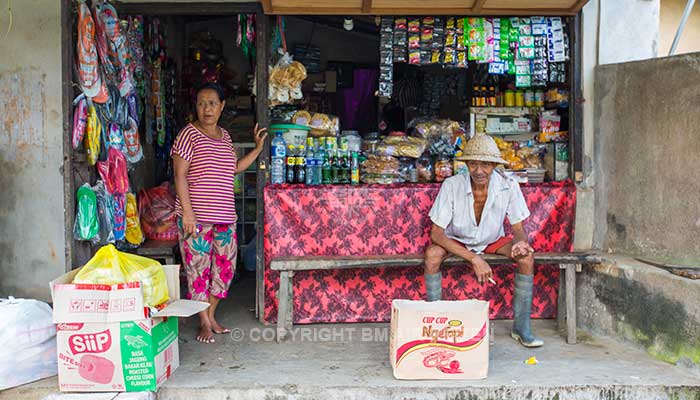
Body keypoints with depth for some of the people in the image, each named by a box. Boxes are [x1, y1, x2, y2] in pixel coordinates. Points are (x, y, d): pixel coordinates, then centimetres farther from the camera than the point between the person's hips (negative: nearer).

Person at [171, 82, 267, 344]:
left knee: (225, 265, 11)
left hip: (224, 215, 7)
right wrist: (187, 212, -19)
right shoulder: (189, 134, -8)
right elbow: (180, 175, -12)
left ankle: (211, 314, 25)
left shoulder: (225, 136, 14)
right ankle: (204, 322, 13)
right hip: (196, 216, -7)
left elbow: (235, 168, 23)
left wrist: (258, 148, 17)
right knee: (198, 267, 1)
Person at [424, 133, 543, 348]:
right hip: (456, 240, -1)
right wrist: (474, 259, -34)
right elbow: (436, 233, -26)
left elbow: (518, 229, -13)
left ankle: (521, 326, -9)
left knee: (526, 257, -23)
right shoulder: (452, 185, -27)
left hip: (493, 240, 2)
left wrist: (520, 242, -39)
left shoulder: (508, 187, -22)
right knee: (432, 255, -31)